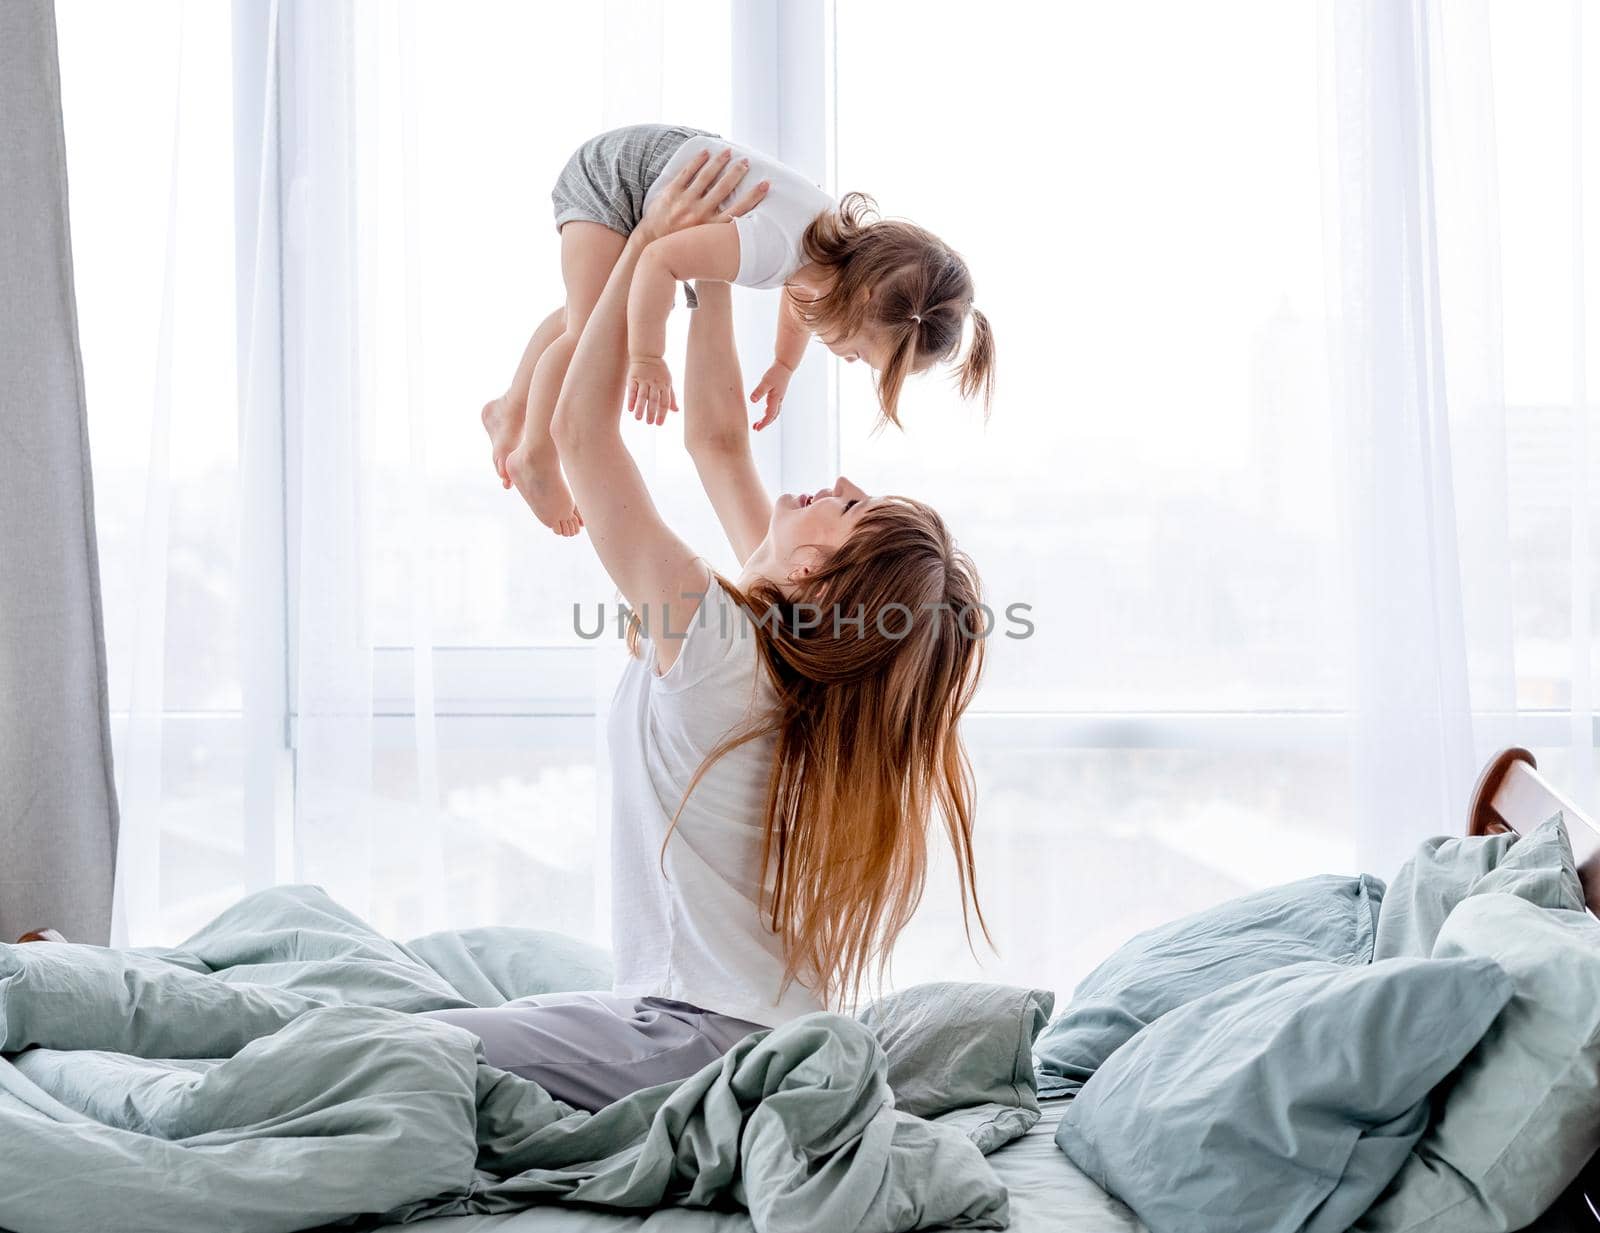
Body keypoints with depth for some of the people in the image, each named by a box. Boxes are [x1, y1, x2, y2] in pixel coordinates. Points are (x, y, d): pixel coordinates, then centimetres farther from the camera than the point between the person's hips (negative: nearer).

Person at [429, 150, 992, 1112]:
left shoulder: (712, 643, -21)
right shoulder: (790, 639, 1)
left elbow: (582, 429, -15)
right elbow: (717, 440, 9)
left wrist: (650, 244, -8)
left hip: (711, 1042, -9)